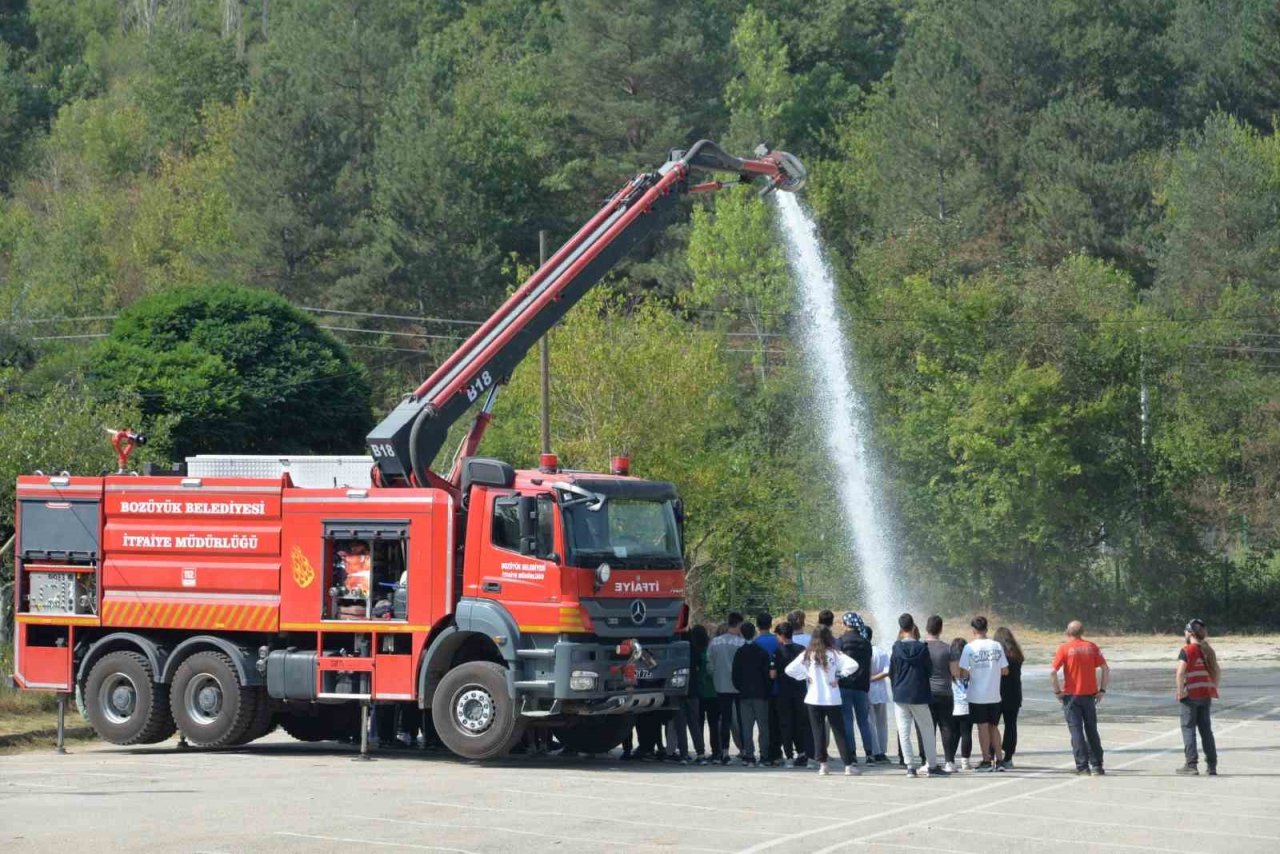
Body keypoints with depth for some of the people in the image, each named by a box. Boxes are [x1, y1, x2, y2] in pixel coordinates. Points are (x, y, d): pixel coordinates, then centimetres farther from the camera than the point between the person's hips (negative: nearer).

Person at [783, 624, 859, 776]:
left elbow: (789, 669, -4)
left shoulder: (807, 655, -2)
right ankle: (849, 765, 1)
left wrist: (805, 676, 4)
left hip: (813, 699, 1)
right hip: (832, 699, -1)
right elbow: (853, 665, -14)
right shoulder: (834, 654, -5)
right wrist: (839, 676, -3)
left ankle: (822, 765, 3)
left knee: (818, 733, 7)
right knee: (839, 732, 4)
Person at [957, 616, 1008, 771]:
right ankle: (998, 761, 10)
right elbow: (1005, 670, 3)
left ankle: (986, 761, 6)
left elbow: (964, 672, -12)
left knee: (983, 727, 4)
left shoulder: (970, 648, -9)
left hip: (977, 695, -3)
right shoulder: (997, 646, 0)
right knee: (994, 727, 13)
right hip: (994, 695, 3)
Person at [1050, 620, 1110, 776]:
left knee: (1076, 730, 1)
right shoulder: (1091, 647, 3)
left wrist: (1057, 691, -4)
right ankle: (1097, 765, 11)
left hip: (1071, 695, -3)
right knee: (1092, 731, 12)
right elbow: (1106, 669, -1)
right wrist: (1102, 689, 5)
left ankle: (1082, 766, -4)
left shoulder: (1064, 648, -5)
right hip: (1089, 695, 3)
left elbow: (1052, 672, -14)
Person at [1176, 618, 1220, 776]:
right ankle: (1212, 766, 11)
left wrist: (1180, 691, -12)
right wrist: (1213, 689, 19)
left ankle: (1191, 764, -3)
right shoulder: (1208, 651, 10)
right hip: (1206, 695, 6)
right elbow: (1217, 672, 14)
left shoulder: (1186, 650, -10)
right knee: (1206, 729, 11)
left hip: (1190, 695, -6)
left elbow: (1180, 673, -19)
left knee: (1188, 728, 1)